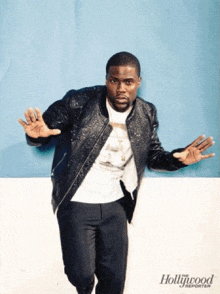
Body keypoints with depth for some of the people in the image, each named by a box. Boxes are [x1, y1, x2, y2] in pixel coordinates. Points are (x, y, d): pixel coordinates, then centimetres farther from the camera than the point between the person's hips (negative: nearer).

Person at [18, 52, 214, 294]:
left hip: (115, 206, 4)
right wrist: (37, 134, -30)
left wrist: (178, 159, -11)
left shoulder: (147, 114, -1)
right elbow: (47, 126, -6)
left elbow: (153, 155, 9)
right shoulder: (79, 102, -14)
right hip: (77, 205, -3)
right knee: (81, 274, -2)